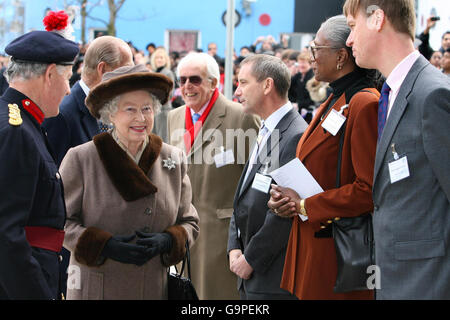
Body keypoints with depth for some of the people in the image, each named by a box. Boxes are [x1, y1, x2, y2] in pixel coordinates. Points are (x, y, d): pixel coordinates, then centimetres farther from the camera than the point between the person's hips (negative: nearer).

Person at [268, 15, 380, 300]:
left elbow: (370, 189, -21)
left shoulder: (365, 105, -16)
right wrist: (288, 198, 2)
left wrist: (305, 207, -14)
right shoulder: (333, 103, 16)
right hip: (310, 243, 9)